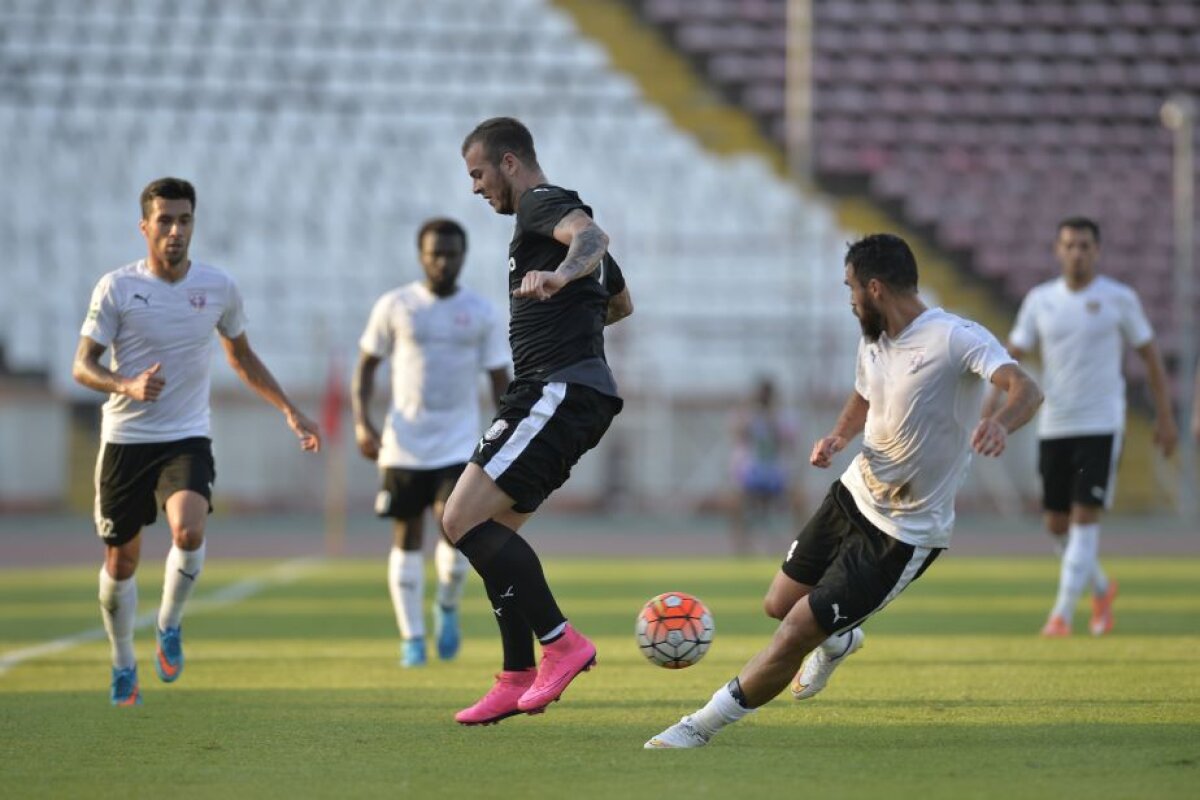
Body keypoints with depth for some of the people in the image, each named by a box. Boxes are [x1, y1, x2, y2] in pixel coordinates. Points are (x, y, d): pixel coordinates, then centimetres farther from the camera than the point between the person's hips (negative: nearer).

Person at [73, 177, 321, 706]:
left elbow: (243, 359, 17)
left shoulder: (218, 287, 1)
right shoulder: (117, 287, -7)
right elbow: (82, 366, -8)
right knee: (121, 560, 6)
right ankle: (123, 666, 28)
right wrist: (127, 386, -28)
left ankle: (169, 627, -1)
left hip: (188, 439, 1)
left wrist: (289, 411, 14)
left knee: (189, 531, -26)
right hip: (125, 439, -1)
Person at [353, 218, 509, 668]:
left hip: (459, 445, -1)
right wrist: (362, 423, -5)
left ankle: (448, 608, 12)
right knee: (407, 538, 4)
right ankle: (411, 638, 13)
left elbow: (499, 379, 6)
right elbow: (366, 365, 7)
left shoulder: (481, 313, 2)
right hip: (404, 445, 1)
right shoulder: (395, 306, 0)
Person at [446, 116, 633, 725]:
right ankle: (518, 680, 10)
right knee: (492, 534, 11)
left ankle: (560, 643, -16)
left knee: (464, 521, -16)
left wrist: (559, 275, -50)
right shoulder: (564, 216, 26)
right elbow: (621, 303, 39)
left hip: (558, 391, -11)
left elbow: (591, 236, -30)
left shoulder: (541, 204, -5)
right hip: (578, 391, 11)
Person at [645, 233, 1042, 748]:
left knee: (795, 633, -9)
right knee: (780, 604, 18)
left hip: (903, 535, -8)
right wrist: (839, 437, 1)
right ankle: (838, 641, 52)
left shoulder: (957, 339, -23)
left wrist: (1000, 423, -58)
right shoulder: (873, 341, 3)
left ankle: (703, 726, 7)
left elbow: (1026, 390, -36)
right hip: (854, 494, 8)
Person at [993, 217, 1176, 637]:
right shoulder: (1040, 299, 6)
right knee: (1057, 524, 8)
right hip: (1054, 426, 4)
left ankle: (1062, 614, -13)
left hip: (1100, 425, -4)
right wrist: (995, 395, -12)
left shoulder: (1119, 299, -2)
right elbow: (1014, 351, 5)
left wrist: (1165, 416, 4)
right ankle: (1101, 588, 34)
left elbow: (1149, 354, 6)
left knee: (1085, 517, -13)